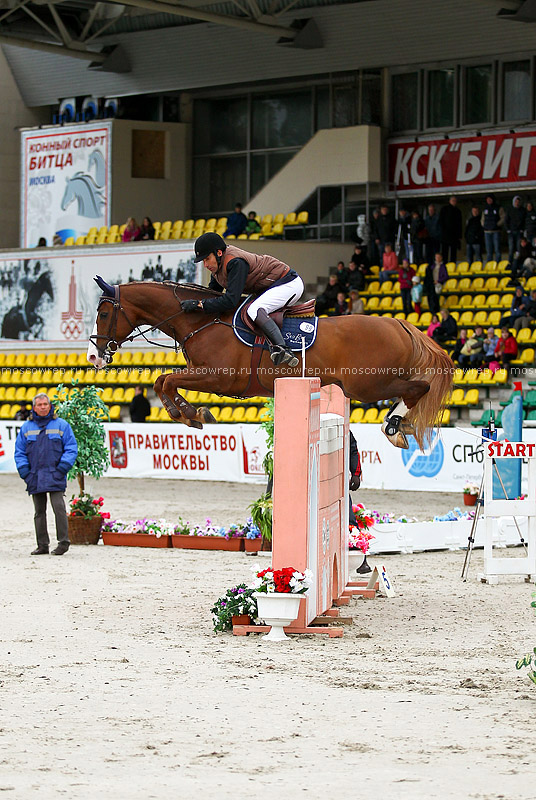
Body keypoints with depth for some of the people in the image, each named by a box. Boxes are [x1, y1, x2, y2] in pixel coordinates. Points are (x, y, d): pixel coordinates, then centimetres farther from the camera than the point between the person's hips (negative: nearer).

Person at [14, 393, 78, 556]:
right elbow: (19, 452, 13)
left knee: (59, 507, -12)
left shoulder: (61, 425, 4)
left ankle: (63, 542, -6)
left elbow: (71, 449, 4)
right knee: (39, 511, 6)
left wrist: (62, 467, -8)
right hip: (35, 477, 3)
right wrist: (24, 471, 0)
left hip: (55, 476, -3)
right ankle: (42, 545, 11)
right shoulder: (27, 427, 11)